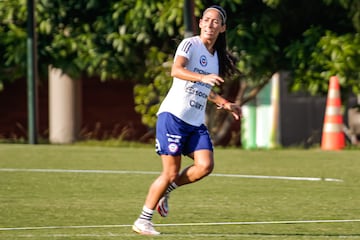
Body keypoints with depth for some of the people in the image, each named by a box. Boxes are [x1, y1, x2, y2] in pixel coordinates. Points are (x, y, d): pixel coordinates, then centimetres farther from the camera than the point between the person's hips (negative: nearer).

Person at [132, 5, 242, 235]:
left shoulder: (216, 56, 16)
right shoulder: (190, 44, -6)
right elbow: (176, 70, -26)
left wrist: (225, 103, 27)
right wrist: (203, 77, -40)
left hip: (196, 123, 7)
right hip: (173, 115, -7)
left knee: (205, 166, -14)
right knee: (171, 173, -9)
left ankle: (165, 190, 10)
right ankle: (143, 220, 6)